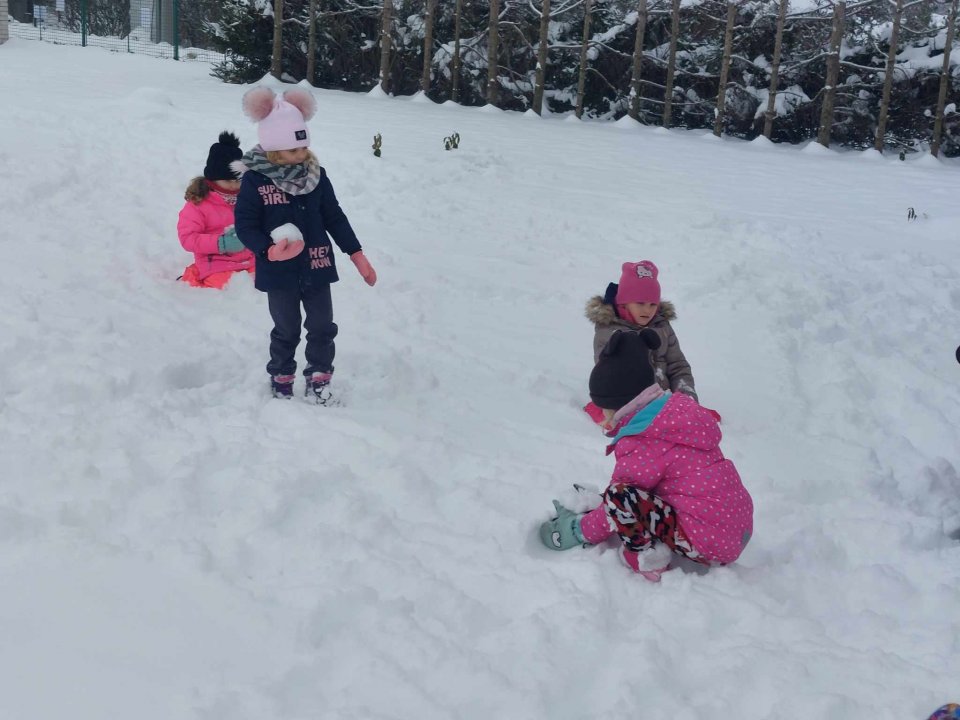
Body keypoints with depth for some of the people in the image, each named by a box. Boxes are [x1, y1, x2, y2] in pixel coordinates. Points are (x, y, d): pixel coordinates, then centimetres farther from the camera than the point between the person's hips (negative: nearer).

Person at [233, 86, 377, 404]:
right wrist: (268, 250, -30)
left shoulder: (316, 175, -1)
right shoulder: (255, 180, -14)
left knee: (322, 328, 10)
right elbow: (245, 224, -12)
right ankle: (280, 381, 31)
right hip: (280, 272, -3)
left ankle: (318, 381, 26)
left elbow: (335, 217, 5)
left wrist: (358, 255, 3)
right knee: (286, 331, 11)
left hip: (317, 267, 3)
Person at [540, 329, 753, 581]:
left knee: (619, 495, -19)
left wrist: (582, 530, 12)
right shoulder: (678, 411, 9)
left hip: (710, 544, -9)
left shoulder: (642, 446, -15)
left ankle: (648, 558, -10)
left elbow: (619, 497, -4)